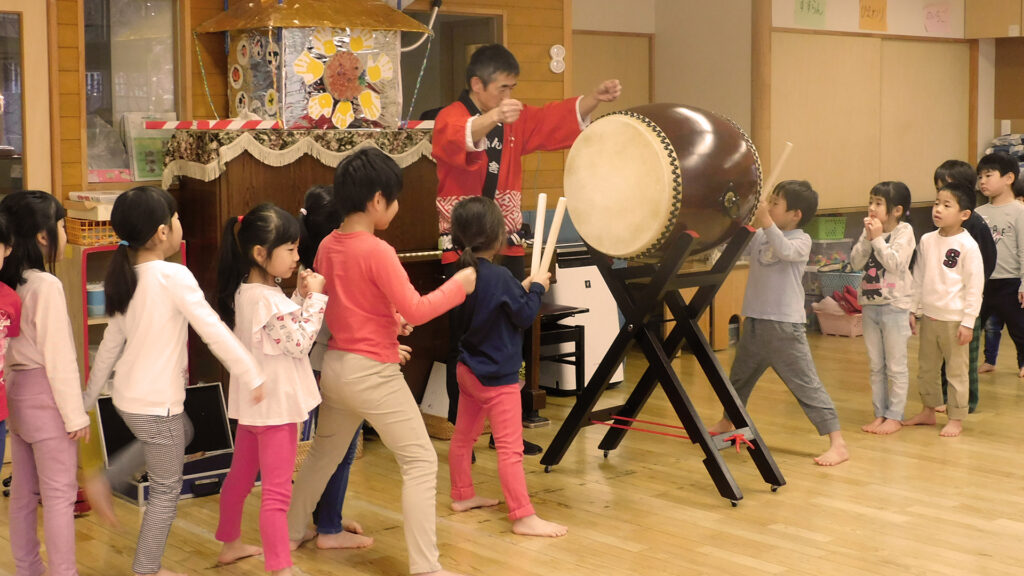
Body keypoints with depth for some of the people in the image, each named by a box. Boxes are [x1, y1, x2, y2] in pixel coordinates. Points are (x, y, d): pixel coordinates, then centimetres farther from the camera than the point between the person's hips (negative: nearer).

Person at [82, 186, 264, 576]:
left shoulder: (127, 279, 3)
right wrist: (252, 378, -13)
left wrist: (89, 398, 20)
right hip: (156, 404, -8)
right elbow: (215, 333, -21)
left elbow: (110, 345, 11)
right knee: (166, 491, 8)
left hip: (127, 397, 8)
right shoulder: (174, 276, -20)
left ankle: (105, 482, 26)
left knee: (181, 432, 34)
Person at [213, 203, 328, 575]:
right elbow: (300, 342, -19)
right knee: (277, 493, -7)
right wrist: (314, 297, -13)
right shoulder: (267, 298, -25)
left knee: (240, 475, 22)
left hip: (254, 402, 10)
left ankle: (231, 543, 38)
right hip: (275, 404, -10)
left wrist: (300, 296, 2)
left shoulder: (246, 292, 5)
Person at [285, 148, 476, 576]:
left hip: (335, 364, 8)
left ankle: (292, 531, 41)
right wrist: (459, 285, -5)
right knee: (421, 462, -2)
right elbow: (416, 310, -18)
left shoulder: (327, 246, 4)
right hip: (373, 373, -8)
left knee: (324, 453, 27)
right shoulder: (378, 252, -19)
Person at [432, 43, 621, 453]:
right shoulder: (451, 119, -12)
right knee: (465, 342, 0)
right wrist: (493, 117, -52)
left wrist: (596, 97, -11)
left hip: (507, 248, 6)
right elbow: (461, 140, -34)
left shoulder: (516, 121, 9)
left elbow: (557, 119, 5)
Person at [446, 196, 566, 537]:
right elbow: (524, 317, -15)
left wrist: (522, 289, 7)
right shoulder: (499, 277, -23)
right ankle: (523, 516, -5)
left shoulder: (464, 274, 1)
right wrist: (536, 288, -2)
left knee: (463, 436, 20)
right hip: (496, 376, -9)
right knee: (510, 447, -6)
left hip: (468, 369, 9)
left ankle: (462, 496, 34)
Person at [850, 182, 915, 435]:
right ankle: (880, 413, 20)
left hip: (894, 306, -6)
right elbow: (856, 262, -1)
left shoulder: (904, 232, -8)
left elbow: (895, 263, -20)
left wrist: (878, 238, -17)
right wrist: (867, 238, -11)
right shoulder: (870, 231, 7)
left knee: (896, 366, 2)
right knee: (876, 366, 12)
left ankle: (895, 416, 8)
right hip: (870, 305, 6)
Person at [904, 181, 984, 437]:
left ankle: (956, 419, 13)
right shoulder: (927, 241, 4)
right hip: (929, 317, 6)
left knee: (956, 370, 3)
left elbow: (975, 287, -11)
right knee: (925, 368, 15)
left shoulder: (968, 245, -12)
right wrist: (913, 310, 11)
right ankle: (929, 410, 31)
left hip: (954, 320, -6)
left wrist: (968, 322, -12)